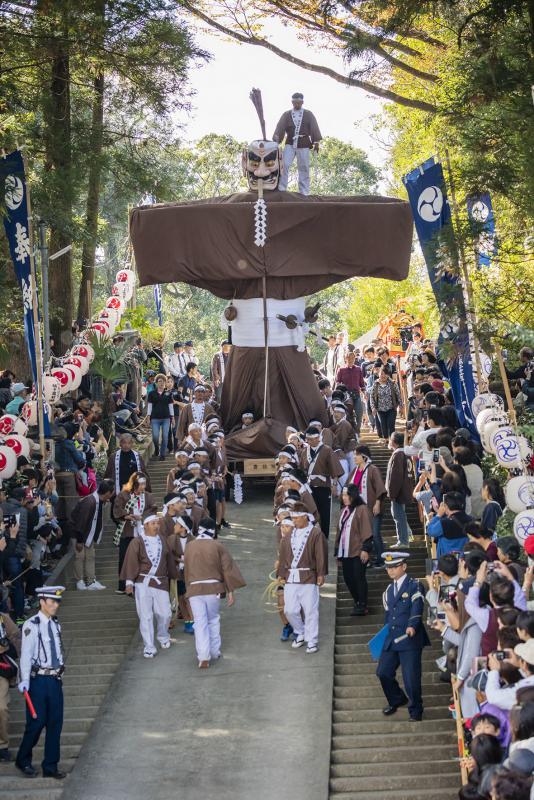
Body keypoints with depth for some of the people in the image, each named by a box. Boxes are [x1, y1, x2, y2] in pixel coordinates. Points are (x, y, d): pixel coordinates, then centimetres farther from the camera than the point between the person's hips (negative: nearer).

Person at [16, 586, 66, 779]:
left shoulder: (56, 624, 10)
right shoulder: (31, 625, -10)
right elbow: (26, 654, -13)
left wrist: (59, 672, 13)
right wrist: (24, 680, -19)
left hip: (55, 679, 6)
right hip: (38, 679, -6)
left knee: (55, 723, 6)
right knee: (36, 722, -2)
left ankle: (50, 766, 15)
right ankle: (23, 761, 20)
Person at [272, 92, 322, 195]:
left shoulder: (308, 115, 7)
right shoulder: (286, 115, 9)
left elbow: (314, 128, 4)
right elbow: (280, 128, 0)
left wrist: (316, 142, -3)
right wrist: (276, 138, -15)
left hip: (304, 145, 0)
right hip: (290, 144, 0)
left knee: (304, 169, 2)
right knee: (284, 165, -14)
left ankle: (304, 192, 8)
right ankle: (281, 189, -9)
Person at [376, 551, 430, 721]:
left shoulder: (414, 586, -5)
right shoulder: (389, 590, 17)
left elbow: (417, 609, -19)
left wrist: (412, 626, -35)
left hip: (410, 639, -7)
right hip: (391, 639, 7)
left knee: (411, 678, -6)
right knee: (383, 672, 6)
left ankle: (415, 711, 14)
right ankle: (397, 700, 31)